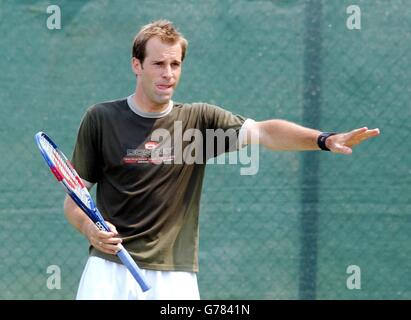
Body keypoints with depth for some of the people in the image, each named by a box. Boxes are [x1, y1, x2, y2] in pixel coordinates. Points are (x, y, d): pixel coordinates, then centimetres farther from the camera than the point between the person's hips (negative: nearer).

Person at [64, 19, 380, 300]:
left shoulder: (199, 119, 6)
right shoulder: (102, 119, 3)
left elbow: (260, 131, -10)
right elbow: (75, 198, 6)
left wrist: (324, 139, -26)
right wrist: (89, 227, -16)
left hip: (175, 276, 1)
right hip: (109, 269, -1)